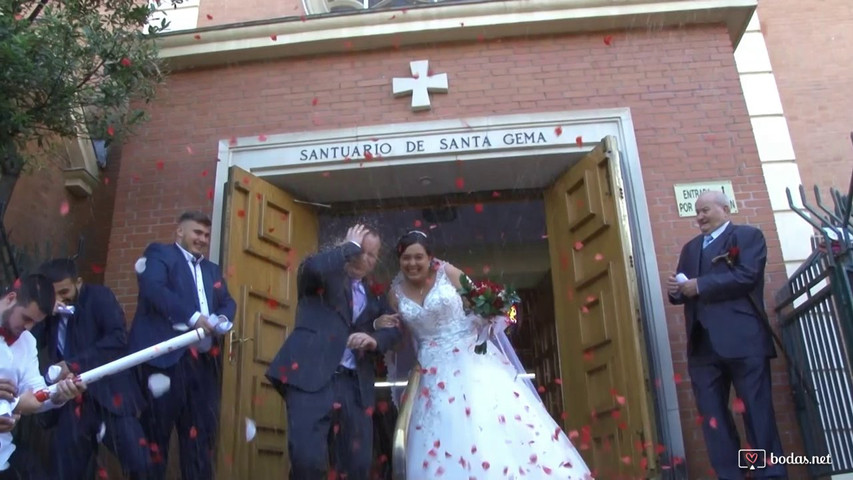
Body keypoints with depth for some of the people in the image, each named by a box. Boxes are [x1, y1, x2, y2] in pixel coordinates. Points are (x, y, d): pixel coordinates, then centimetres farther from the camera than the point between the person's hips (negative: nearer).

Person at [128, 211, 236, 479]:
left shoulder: (212, 270, 26)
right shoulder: (160, 254, 5)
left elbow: (228, 302, 19)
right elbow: (153, 287, -13)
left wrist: (223, 319, -5)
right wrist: (192, 317, -19)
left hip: (203, 359, 6)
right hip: (166, 356, -6)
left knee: (201, 432, 6)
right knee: (157, 430, -1)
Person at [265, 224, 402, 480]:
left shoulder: (374, 294, 24)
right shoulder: (325, 275, 8)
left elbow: (394, 326, 14)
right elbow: (312, 267, -16)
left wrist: (374, 339, -7)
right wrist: (351, 245, -3)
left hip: (354, 385, 5)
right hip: (311, 376, -5)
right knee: (307, 459, -17)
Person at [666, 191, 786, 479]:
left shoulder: (748, 236, 6)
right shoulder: (690, 248, 25)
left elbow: (746, 276, -12)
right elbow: (685, 291, 21)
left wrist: (699, 286, -11)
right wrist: (675, 289, -3)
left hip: (742, 339, -6)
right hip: (702, 344, 6)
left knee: (757, 412, 0)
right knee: (711, 417, 4)